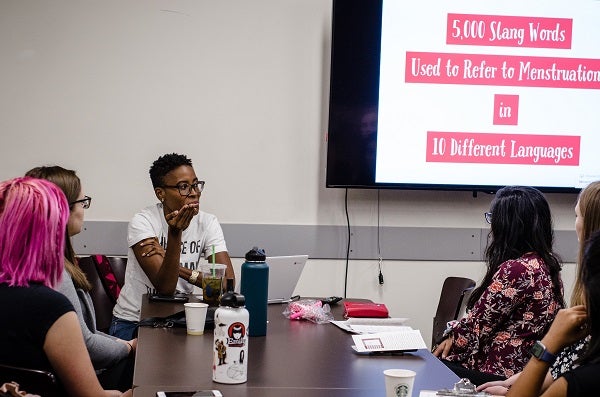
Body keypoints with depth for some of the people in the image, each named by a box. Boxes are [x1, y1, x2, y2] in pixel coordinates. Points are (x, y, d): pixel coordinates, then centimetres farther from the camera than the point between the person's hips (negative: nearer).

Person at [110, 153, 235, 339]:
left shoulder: (208, 223, -3)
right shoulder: (143, 222, -15)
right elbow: (165, 288, -24)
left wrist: (179, 267, -18)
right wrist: (175, 233, -34)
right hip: (132, 322, -4)